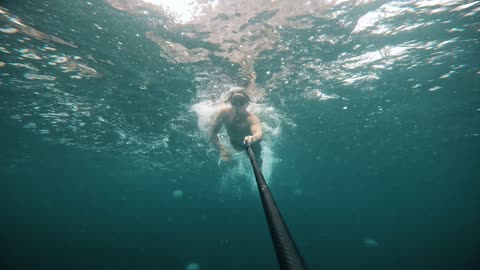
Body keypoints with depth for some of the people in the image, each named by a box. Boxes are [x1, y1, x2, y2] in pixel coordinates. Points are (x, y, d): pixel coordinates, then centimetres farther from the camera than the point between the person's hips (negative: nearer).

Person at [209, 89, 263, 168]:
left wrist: (253, 138, -88)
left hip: (251, 144, -2)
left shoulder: (252, 118, -44)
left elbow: (260, 134, -64)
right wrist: (221, 149, -45)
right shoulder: (224, 112, -35)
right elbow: (212, 132, -31)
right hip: (234, 143, 3)